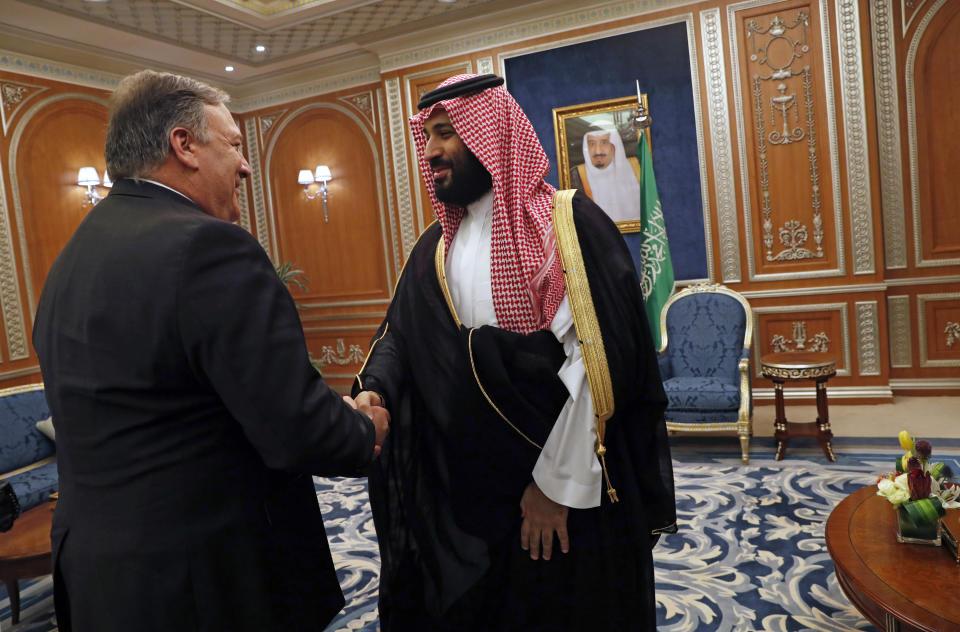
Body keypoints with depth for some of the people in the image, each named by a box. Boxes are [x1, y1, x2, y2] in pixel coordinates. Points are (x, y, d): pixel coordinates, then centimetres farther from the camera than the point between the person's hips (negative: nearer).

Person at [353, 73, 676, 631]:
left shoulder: (570, 223, -12)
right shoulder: (436, 247, 9)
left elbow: (599, 358, -18)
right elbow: (400, 335, 9)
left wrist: (557, 480, -18)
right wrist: (373, 389, -12)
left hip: (570, 486, -5)